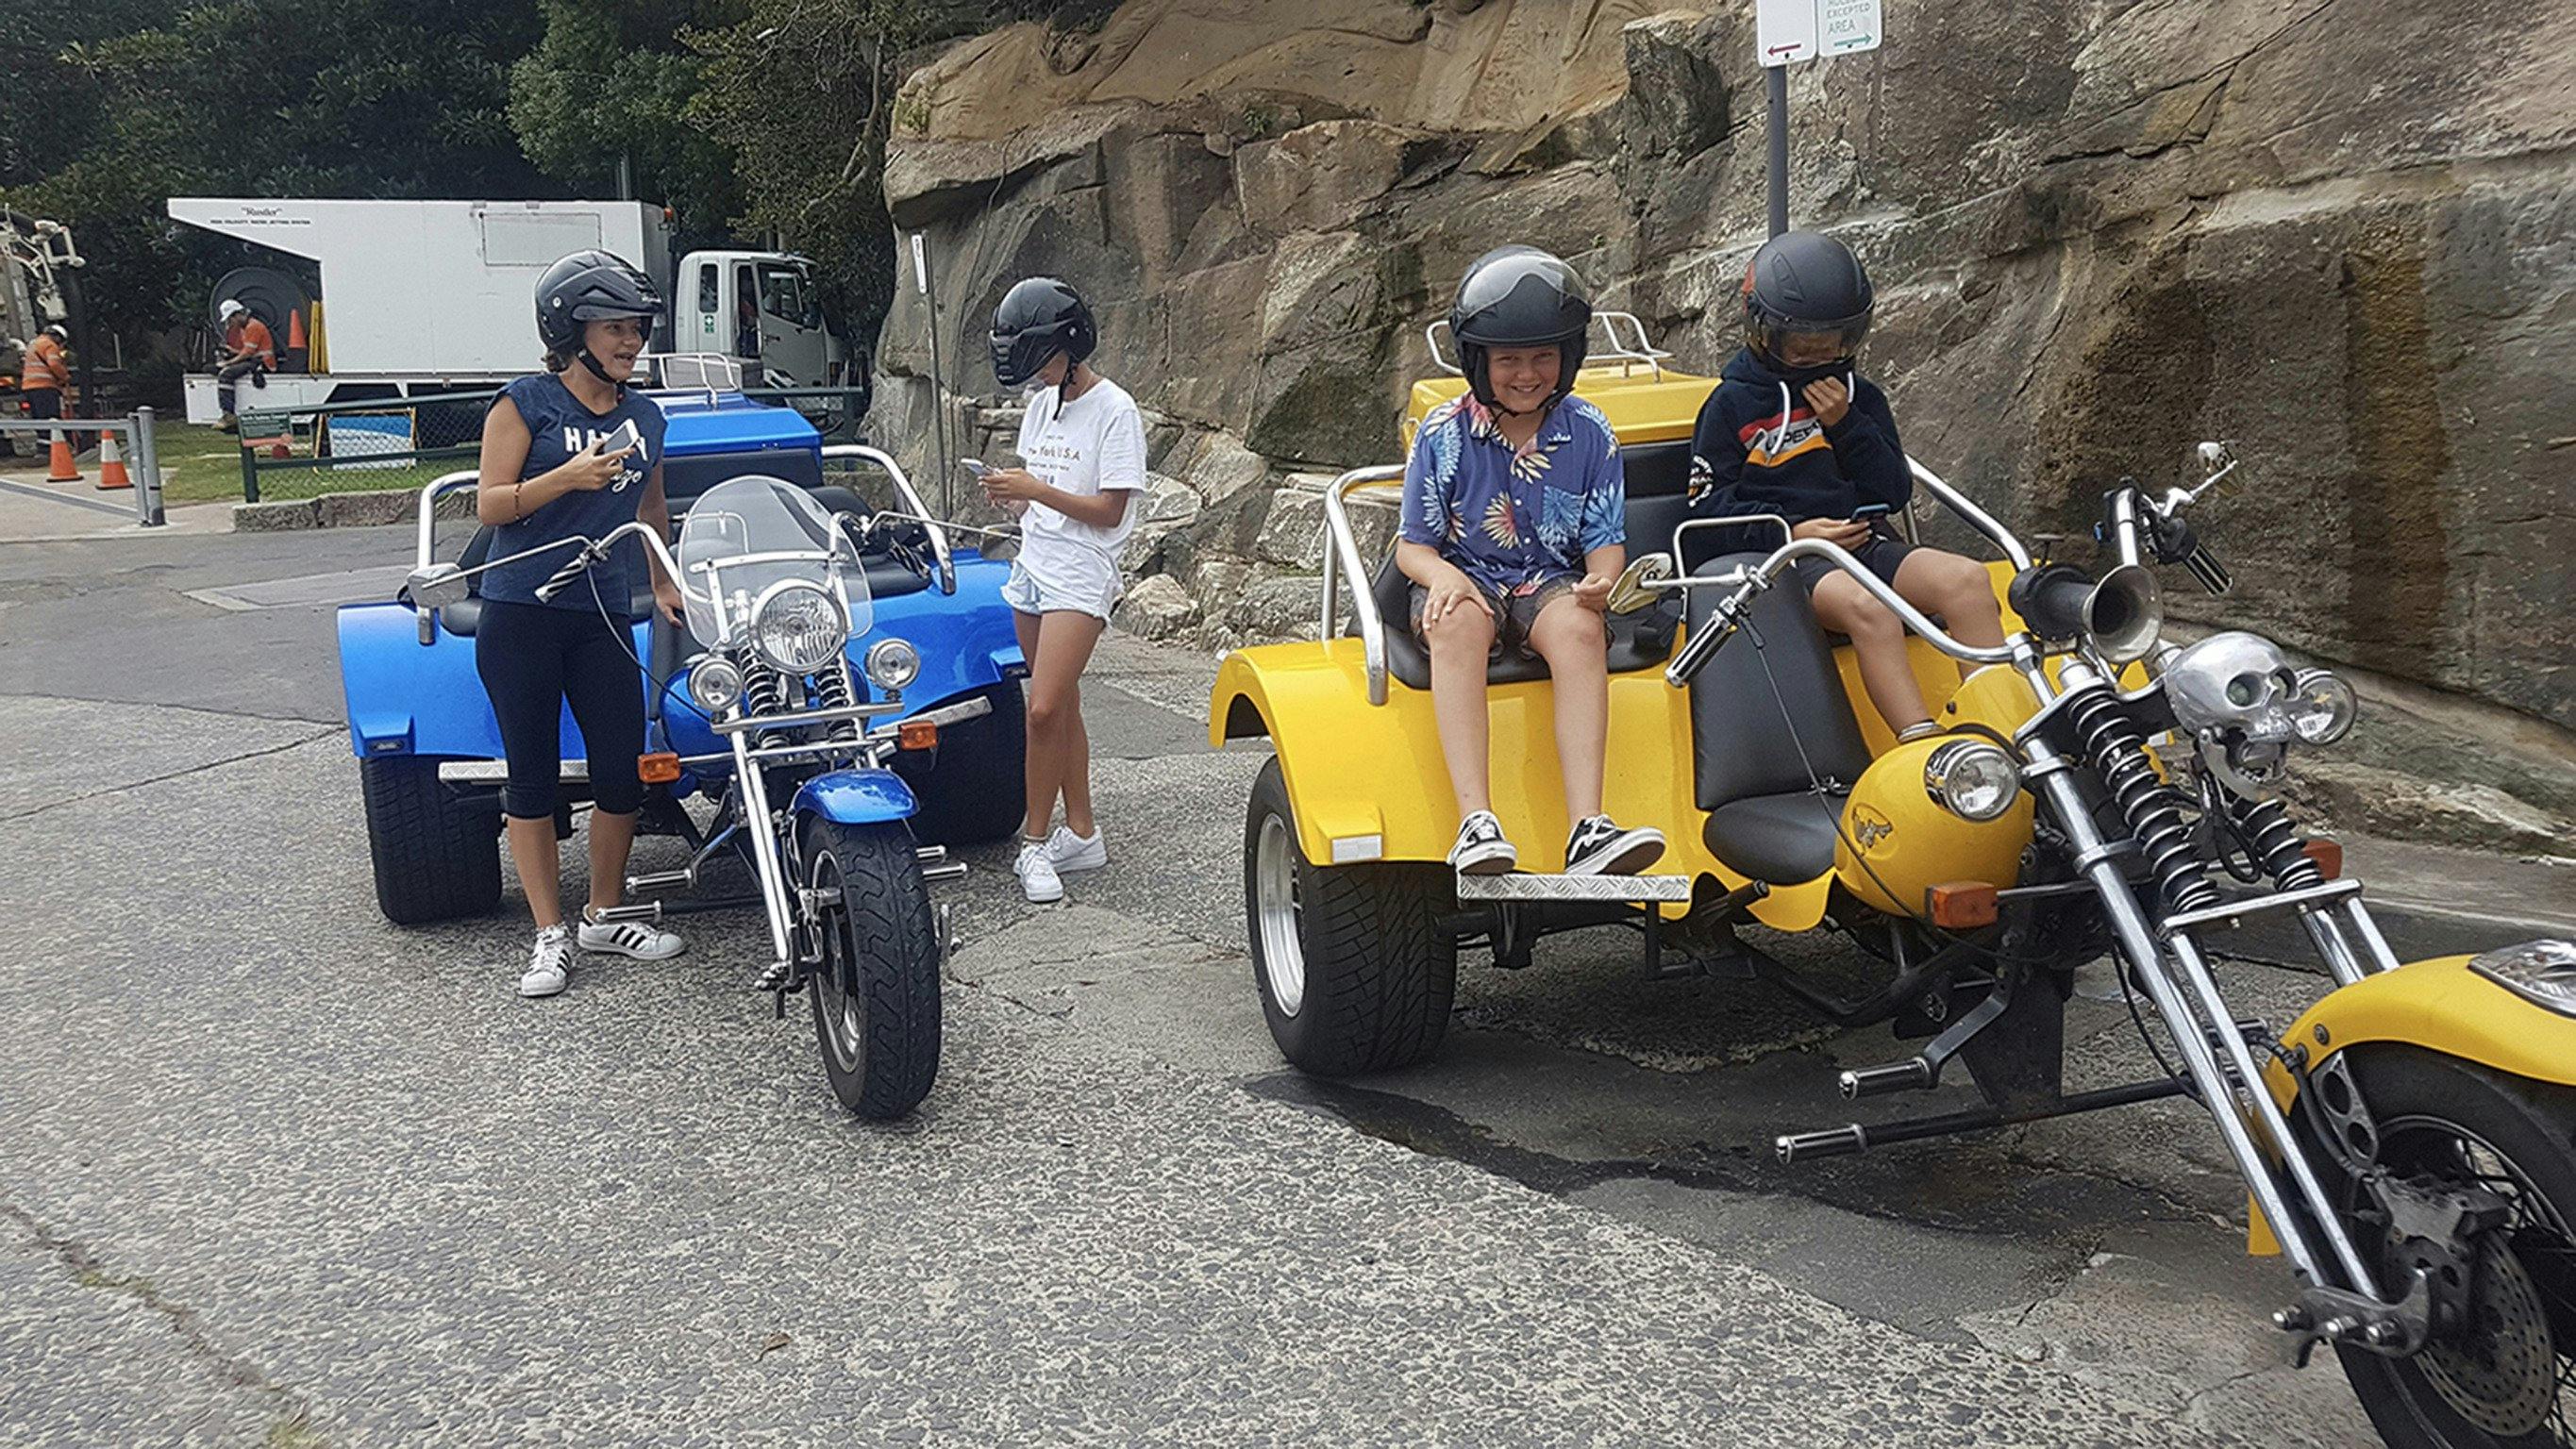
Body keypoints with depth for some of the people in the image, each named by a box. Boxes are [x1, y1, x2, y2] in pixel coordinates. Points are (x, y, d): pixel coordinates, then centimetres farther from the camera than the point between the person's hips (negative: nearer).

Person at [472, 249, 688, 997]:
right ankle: (550, 933, 10)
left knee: (624, 769, 1)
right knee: (533, 773, 2)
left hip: (604, 617, 4)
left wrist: (663, 582, 21)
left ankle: (604, 915, 20)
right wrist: (569, 476, -19)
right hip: (521, 613, -4)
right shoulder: (526, 404, -3)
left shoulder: (645, 416, 11)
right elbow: (489, 505, -7)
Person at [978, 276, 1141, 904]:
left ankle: (1036, 843, -6)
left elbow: (1109, 511, -13)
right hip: (1034, 564, 8)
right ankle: (1082, 834, 18)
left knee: (1045, 708, -15)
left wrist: (1035, 490, -18)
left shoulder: (1114, 410, -10)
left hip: (1080, 572, -8)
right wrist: (1010, 493, -1)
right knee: (1061, 708, 10)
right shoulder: (1042, 402, 14)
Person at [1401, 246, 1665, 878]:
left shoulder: (1589, 434, 3)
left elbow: (1606, 539, 5)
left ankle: (1587, 830, -44)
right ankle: (1476, 822, -47)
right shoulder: (1444, 433, -1)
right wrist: (1443, 577, -22)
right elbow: (1413, 543, 1)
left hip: (1552, 584, 1)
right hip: (1465, 581, -1)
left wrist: (1602, 581, -19)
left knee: (1579, 626, -35)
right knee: (1459, 622, -38)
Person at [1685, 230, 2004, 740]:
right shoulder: (1733, 404, 6)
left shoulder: (1862, 397, 19)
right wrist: (1791, 530, -11)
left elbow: (1896, 492, 13)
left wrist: (1847, 425, -1)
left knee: (1967, 579, -24)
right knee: (1865, 606, -37)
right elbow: (1708, 503, 2)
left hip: (1866, 540, 5)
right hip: (1789, 557, -5)